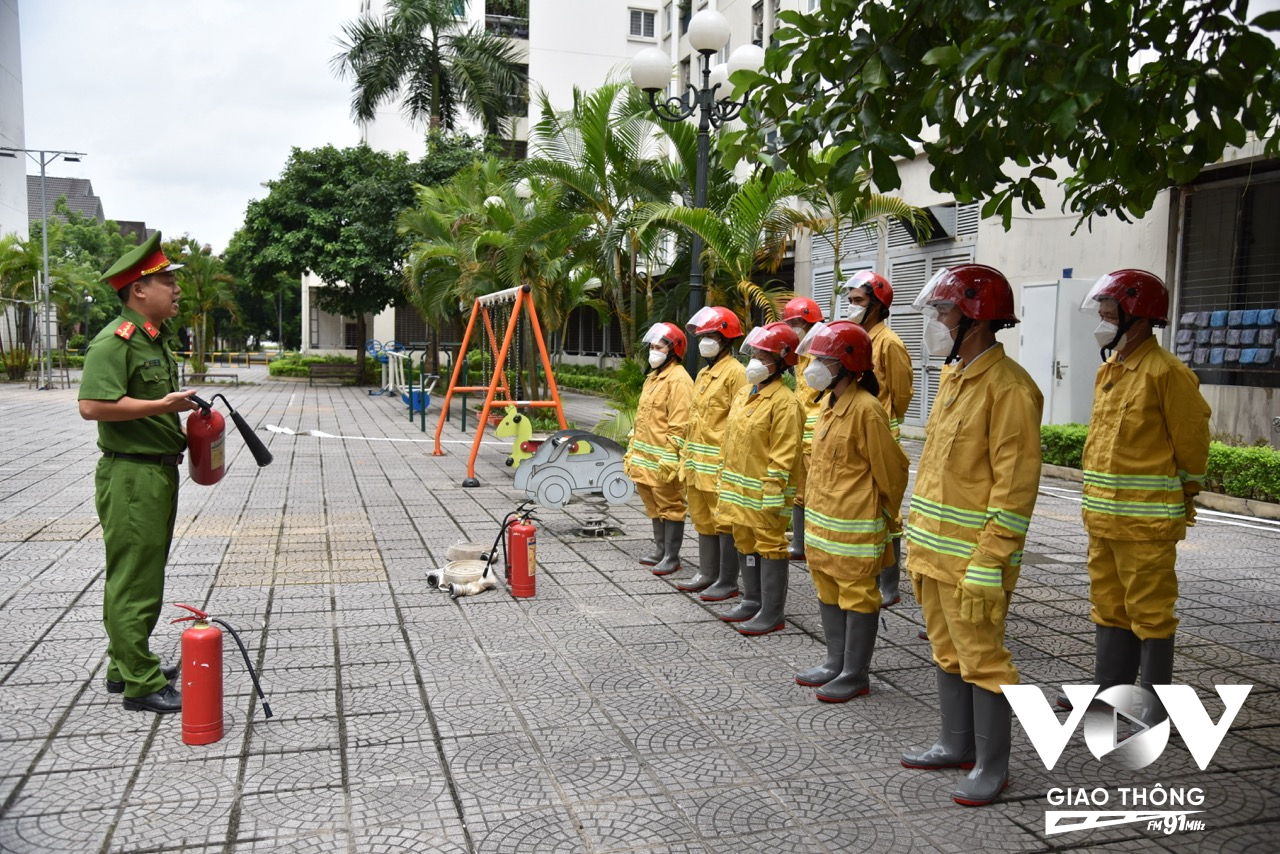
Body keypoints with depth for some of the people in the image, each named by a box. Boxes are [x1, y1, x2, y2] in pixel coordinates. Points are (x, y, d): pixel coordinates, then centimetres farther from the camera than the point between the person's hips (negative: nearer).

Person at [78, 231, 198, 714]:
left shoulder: (155, 340, 17)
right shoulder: (114, 341, -15)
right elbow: (92, 406, -25)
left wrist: (180, 418, 16)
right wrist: (164, 405, -24)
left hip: (160, 471, 10)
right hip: (130, 475, -10)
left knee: (144, 578, 17)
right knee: (133, 581, -4)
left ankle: (125, 667, 29)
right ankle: (141, 685, 3)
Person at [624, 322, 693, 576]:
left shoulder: (678, 379, -13)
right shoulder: (652, 377, 17)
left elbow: (679, 425, -20)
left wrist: (669, 459, -23)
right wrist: (632, 452, 21)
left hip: (663, 460, -10)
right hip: (645, 458, 10)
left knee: (670, 507, -1)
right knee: (654, 507, 17)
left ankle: (672, 557, 6)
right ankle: (660, 551, 28)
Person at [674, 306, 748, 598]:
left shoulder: (735, 372, -11)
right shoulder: (703, 374, 16)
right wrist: (687, 459, 18)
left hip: (719, 464, -9)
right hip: (698, 463, 9)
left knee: (724, 523, 0)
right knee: (703, 521, 16)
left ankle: (728, 582, 8)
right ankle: (707, 574, 26)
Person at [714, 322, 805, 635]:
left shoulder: (784, 401, -15)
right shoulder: (744, 393, 12)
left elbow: (783, 456, -18)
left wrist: (772, 496, -21)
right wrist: (726, 482, 16)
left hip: (764, 492, -9)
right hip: (739, 489, 9)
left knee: (769, 547, 0)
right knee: (745, 544, 17)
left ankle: (772, 614, 8)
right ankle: (752, 601, 31)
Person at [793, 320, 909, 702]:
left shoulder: (866, 409, -18)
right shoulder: (830, 405, 9)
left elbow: (891, 468, -13)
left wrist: (885, 512, -3)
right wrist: (815, 502, 17)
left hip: (855, 525, -9)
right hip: (821, 520, 9)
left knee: (857, 597, 3)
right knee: (829, 594, 17)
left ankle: (856, 675, 14)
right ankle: (836, 663, 31)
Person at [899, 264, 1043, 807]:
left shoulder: (1008, 388, -17)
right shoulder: (952, 378, 12)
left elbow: (1015, 486, -20)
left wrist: (987, 564, -22)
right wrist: (919, 542, 17)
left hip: (971, 556, -9)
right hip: (934, 549, 9)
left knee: (981, 659, 3)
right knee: (947, 653, 18)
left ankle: (992, 768, 17)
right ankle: (957, 747, 33)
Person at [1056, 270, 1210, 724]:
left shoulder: (1166, 372, -14)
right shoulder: (1108, 369, 12)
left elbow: (1191, 439, -9)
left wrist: (1184, 494, 2)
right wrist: (1100, 495, 18)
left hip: (1146, 518, -8)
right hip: (1103, 512, 9)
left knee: (1149, 610, 1)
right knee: (1109, 603, 17)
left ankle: (1159, 701, 13)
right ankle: (1109, 685, 29)